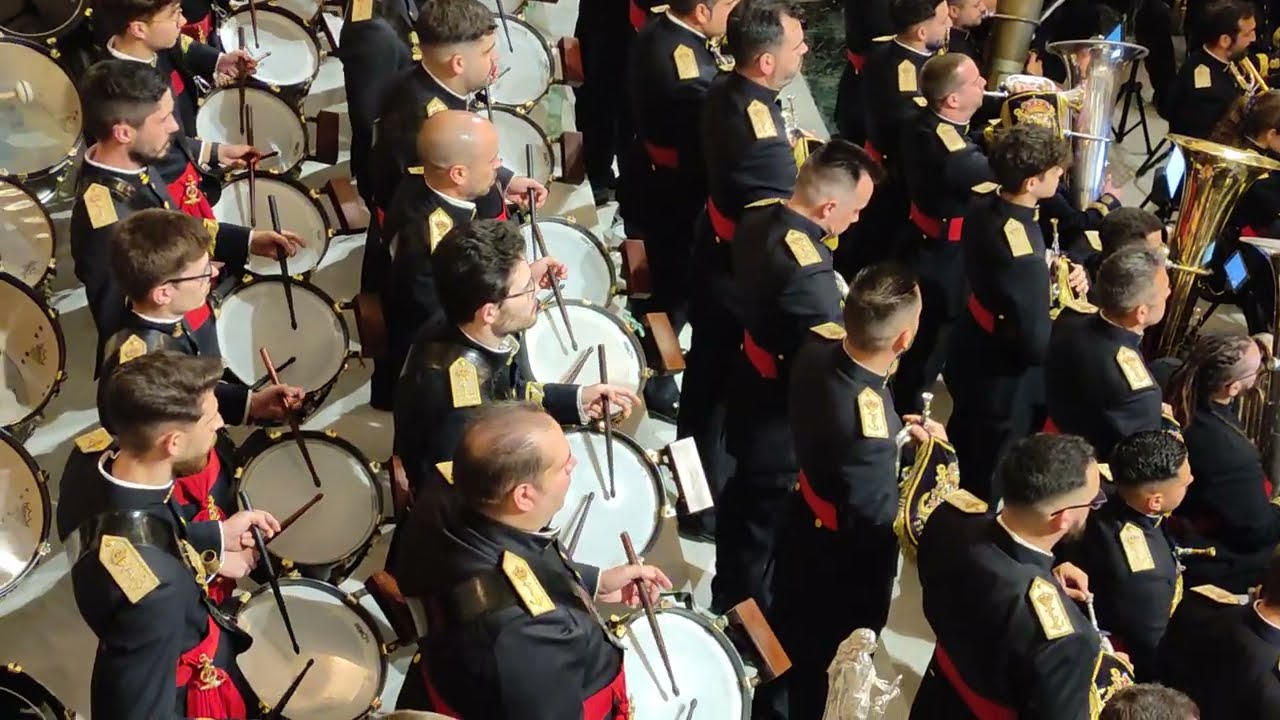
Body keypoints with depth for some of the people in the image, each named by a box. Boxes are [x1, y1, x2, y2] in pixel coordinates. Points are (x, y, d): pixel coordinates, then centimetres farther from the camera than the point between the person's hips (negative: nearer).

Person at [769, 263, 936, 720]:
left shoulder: (816, 353, -17)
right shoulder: (868, 429, -40)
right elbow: (877, 521, -27)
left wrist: (896, 430, -2)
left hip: (803, 524, 8)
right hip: (845, 558, -8)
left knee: (787, 630, 32)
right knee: (820, 667, 19)